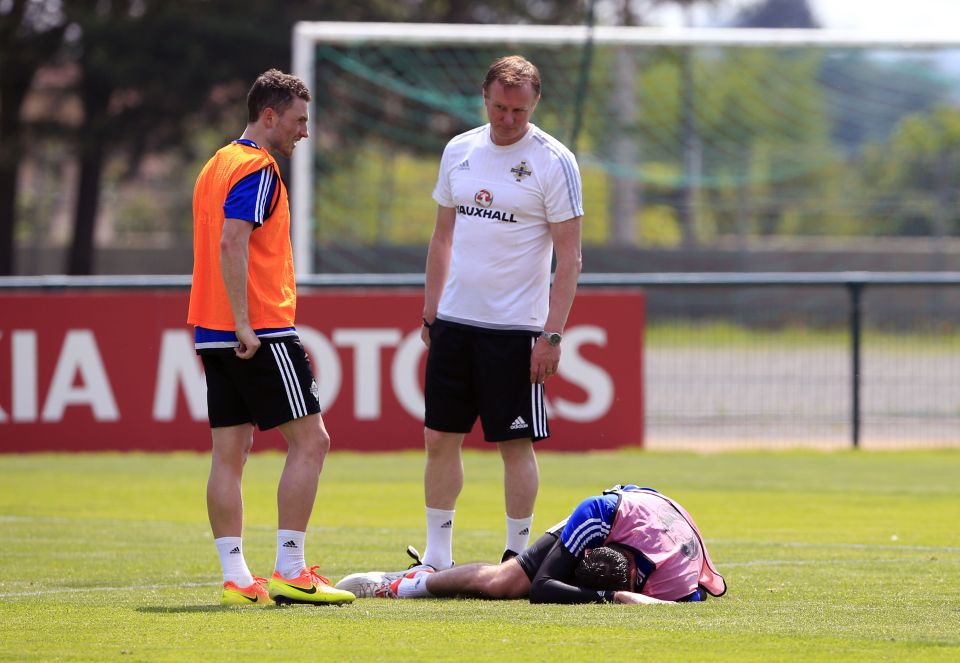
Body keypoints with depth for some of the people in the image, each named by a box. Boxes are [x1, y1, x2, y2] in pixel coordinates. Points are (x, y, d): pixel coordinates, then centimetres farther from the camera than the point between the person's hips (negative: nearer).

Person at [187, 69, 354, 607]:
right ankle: (290, 573, -7)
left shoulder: (218, 165, 18)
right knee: (310, 441, -4)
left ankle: (236, 578, 4)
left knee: (230, 454, 5)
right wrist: (244, 325, -22)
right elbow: (232, 243, -22)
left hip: (215, 334, 9)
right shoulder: (258, 169, -11)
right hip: (262, 332, -9)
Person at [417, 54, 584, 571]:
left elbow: (568, 257, -8)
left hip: (514, 328, -5)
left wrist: (552, 335, -14)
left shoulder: (554, 161, -7)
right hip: (454, 321, 5)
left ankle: (517, 557, 7)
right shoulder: (459, 151, 9)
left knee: (516, 443, -2)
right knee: (440, 437, 6)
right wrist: (430, 312, 12)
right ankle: (437, 557, 14)